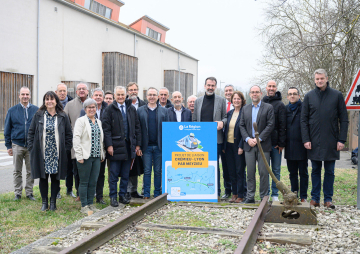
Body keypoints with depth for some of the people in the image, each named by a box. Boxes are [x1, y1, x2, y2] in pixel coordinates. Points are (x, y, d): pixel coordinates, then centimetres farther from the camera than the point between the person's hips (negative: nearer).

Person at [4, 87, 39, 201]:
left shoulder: (36, 110, 2)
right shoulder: (12, 111, 4)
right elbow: (7, 129, 7)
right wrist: (8, 145, 3)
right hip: (17, 145, 0)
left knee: (31, 171, 6)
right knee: (17, 171, 7)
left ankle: (29, 192, 17)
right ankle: (18, 193, 18)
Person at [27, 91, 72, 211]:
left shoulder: (63, 117, 4)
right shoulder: (38, 116, 5)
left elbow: (69, 134, 5)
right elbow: (31, 132, 7)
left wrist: (66, 149, -2)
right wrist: (32, 148, -1)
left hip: (57, 154, 0)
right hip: (42, 153, 0)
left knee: (55, 178, 6)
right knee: (43, 177, 6)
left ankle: (53, 202, 17)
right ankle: (44, 202, 18)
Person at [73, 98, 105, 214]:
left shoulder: (98, 122, 15)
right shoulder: (81, 121, -4)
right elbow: (76, 139, -10)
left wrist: (102, 154, 14)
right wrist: (79, 156, -15)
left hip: (96, 157, 6)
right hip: (85, 157, -5)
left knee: (93, 182, 8)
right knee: (84, 182, 2)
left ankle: (90, 204, 20)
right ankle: (84, 206, 10)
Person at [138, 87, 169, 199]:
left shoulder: (163, 111, 8)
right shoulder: (140, 110, 6)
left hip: (159, 146, 1)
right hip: (146, 146, 0)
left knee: (158, 172, 6)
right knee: (147, 171, 3)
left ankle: (157, 194, 16)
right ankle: (146, 194, 12)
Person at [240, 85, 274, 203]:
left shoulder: (268, 108, 2)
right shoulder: (245, 109, 14)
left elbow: (270, 125, -6)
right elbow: (242, 126, 10)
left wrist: (259, 138, -12)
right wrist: (248, 139, -5)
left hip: (263, 145, -3)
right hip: (249, 145, 3)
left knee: (264, 172, 0)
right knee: (250, 172, 6)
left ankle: (264, 197, 10)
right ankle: (250, 197, 14)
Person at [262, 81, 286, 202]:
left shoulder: (280, 105, 0)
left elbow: (282, 125, -4)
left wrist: (281, 143, -9)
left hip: (275, 143, -3)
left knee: (276, 170, 5)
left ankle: (275, 195, 14)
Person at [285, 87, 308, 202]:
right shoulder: (286, 109, 10)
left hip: (301, 145, -4)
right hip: (290, 147, 4)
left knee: (303, 173, 5)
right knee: (292, 173, 12)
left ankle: (303, 196, 12)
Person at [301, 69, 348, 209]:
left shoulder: (337, 95, 2)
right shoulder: (309, 96, 5)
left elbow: (344, 119, 2)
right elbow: (304, 120, 5)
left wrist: (342, 140, -5)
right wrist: (306, 139, -4)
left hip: (331, 142, -1)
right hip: (314, 142, 1)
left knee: (330, 171, 6)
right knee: (315, 170, 9)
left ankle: (328, 199, 15)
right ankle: (315, 198, 16)